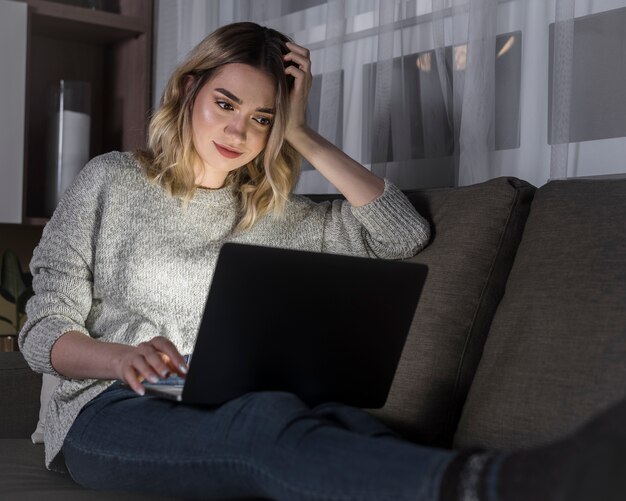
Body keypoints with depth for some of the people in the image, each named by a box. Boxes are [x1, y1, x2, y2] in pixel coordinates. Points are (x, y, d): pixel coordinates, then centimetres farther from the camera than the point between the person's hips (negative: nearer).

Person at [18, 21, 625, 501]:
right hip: (114, 411, -3)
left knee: (344, 423, -35)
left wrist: (301, 135, 6)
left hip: (227, 413, 4)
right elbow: (43, 333, 6)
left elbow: (403, 232, 8)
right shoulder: (112, 181, 11)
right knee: (264, 420, -40)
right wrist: (121, 359, -18)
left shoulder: (271, 215, 19)